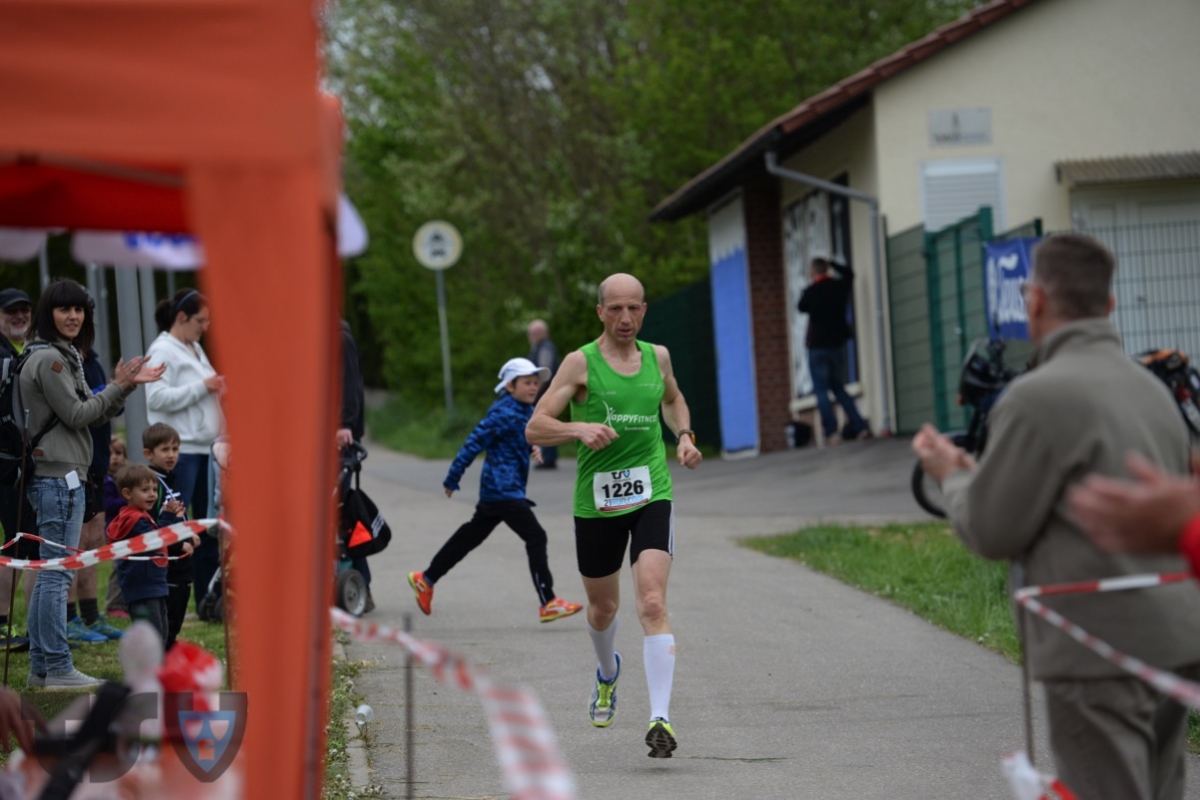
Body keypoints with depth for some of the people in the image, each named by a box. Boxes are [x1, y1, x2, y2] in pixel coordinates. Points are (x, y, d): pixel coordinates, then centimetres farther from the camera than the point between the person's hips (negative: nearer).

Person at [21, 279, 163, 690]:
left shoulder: (64, 356, 19)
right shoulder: (49, 358, -13)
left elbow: (93, 412, 18)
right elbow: (77, 415, -14)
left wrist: (125, 384, 5)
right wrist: (120, 386, -7)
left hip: (55, 475, 11)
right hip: (59, 475, -11)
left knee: (49, 574, 12)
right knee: (58, 573, -9)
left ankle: (40, 665, 16)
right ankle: (57, 667, -7)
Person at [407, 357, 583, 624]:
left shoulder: (525, 411, 12)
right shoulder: (504, 414, -17)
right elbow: (475, 442, -16)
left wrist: (532, 447, 8)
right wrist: (453, 479, -14)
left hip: (494, 492, 10)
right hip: (503, 490, -10)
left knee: (471, 536, 18)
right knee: (535, 538, -11)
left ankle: (426, 579, 30)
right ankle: (548, 603, -11)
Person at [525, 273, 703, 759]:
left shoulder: (657, 356, 7)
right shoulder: (580, 363, -4)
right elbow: (534, 429, -7)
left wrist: (684, 435, 11)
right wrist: (580, 428, -25)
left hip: (652, 495, 0)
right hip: (596, 501, 0)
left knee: (652, 604, -17)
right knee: (602, 608, 16)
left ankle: (661, 718, -23)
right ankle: (607, 674, 51)